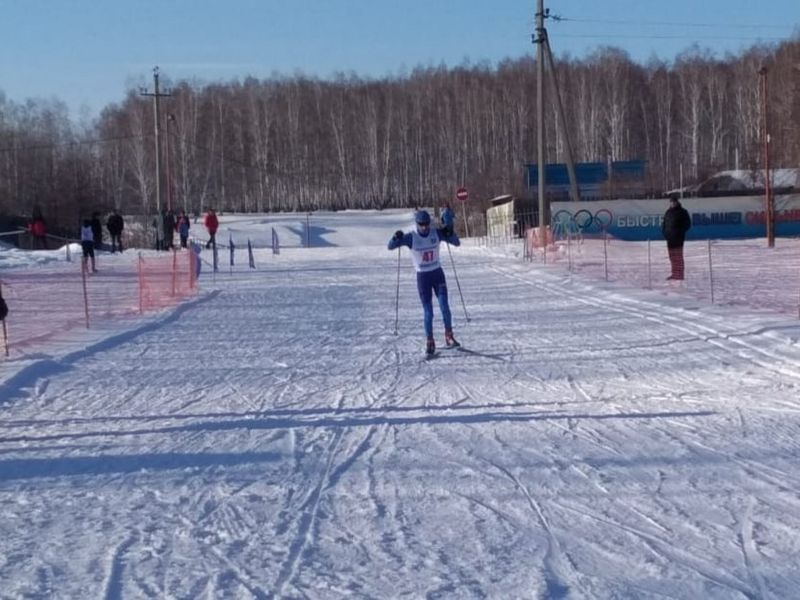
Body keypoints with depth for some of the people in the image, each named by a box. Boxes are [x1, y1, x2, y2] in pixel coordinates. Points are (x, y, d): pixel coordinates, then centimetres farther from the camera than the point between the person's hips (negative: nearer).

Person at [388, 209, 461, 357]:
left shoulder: (436, 233, -5)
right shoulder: (411, 237, -11)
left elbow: (457, 243, -2)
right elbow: (390, 246, -16)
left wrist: (449, 233, -22)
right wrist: (397, 238, -37)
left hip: (437, 274, 1)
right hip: (422, 276, -1)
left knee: (444, 307, -8)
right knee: (428, 311, -1)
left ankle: (449, 336, 8)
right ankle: (429, 342, 11)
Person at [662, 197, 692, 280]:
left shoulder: (682, 212, -4)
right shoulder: (668, 212, 12)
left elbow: (687, 224, -3)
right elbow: (664, 223, 19)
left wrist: (681, 231, -12)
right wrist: (664, 231, 5)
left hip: (678, 237, -6)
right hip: (670, 236, 6)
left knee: (678, 256, -6)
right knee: (672, 255, 9)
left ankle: (679, 275, -6)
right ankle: (674, 273, 17)